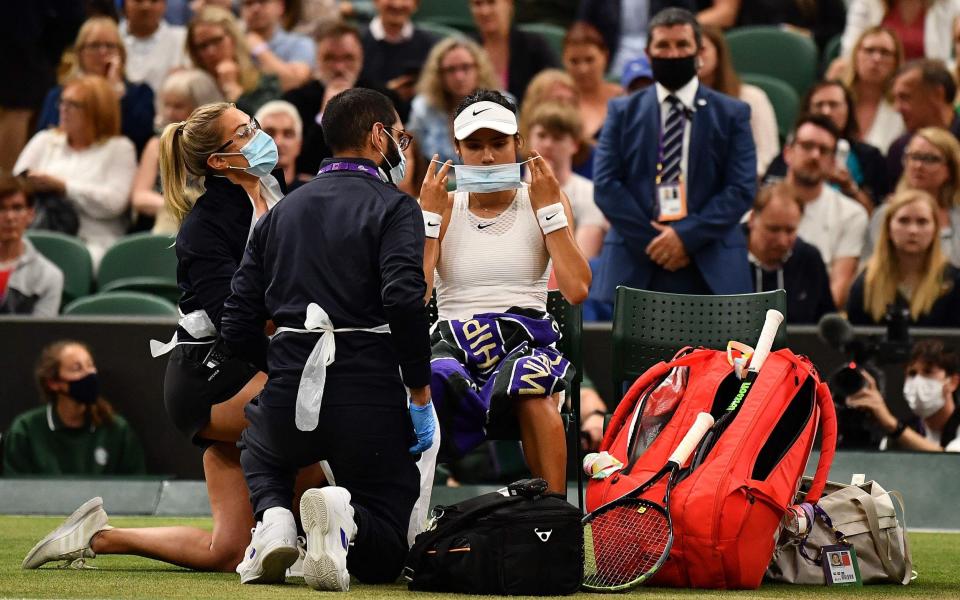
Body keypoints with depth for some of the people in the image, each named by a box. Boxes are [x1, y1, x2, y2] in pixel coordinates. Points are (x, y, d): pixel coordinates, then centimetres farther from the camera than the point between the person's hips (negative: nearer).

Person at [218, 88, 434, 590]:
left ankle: (274, 516, 4)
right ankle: (343, 516, -24)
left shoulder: (281, 212, 16)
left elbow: (238, 329, 13)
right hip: (369, 397, -3)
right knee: (383, 560, 11)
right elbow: (404, 301, -19)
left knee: (259, 450, 39)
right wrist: (421, 395, -11)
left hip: (289, 397, 3)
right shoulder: (394, 208, 0)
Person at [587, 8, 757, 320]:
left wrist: (687, 235, -10)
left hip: (711, 270, -1)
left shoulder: (731, 114, 10)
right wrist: (650, 240, -8)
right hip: (635, 265, 1)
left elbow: (742, 188, 2)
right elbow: (605, 185, 4)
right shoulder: (623, 112, 12)